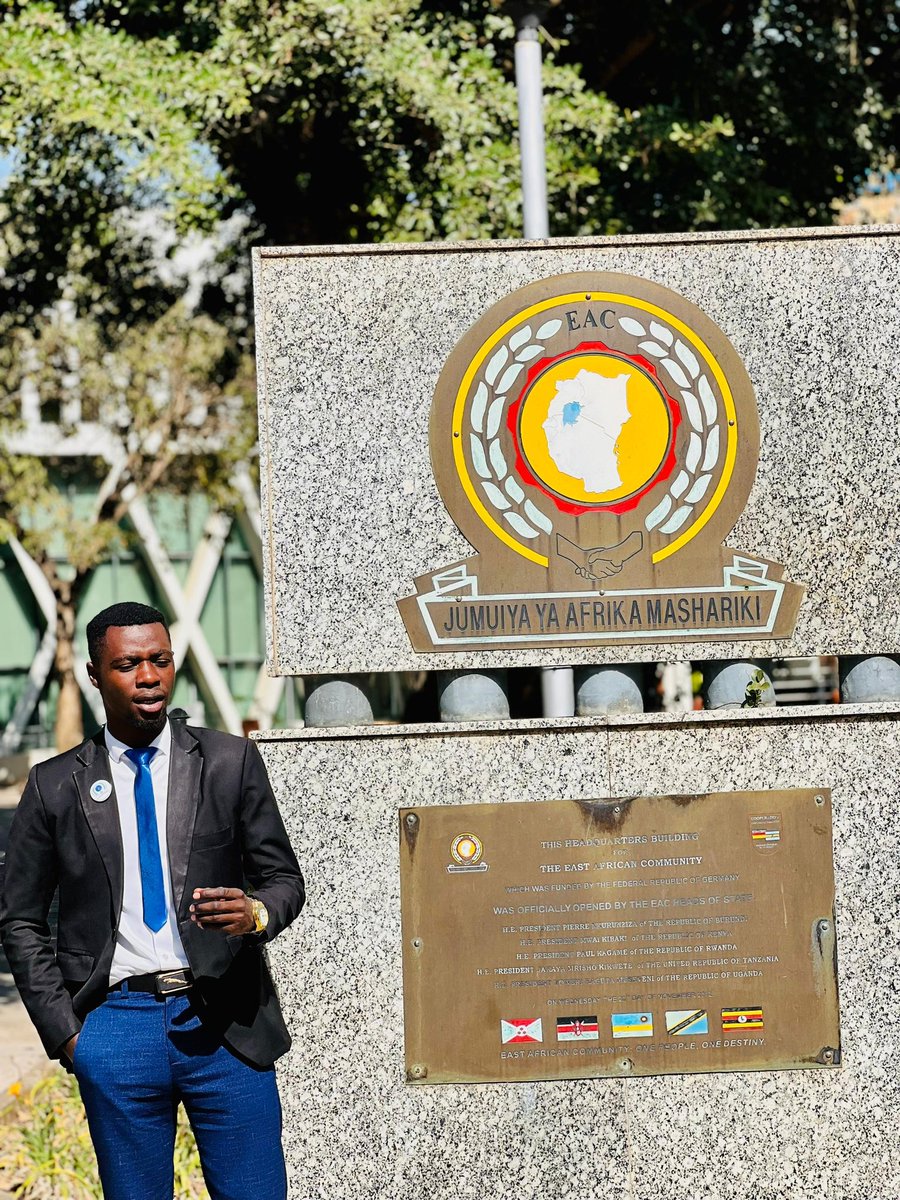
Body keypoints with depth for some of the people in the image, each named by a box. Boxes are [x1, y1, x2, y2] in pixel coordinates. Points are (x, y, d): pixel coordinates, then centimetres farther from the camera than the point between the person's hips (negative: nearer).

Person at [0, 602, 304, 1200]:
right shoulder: (55, 786, 7)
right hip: (116, 1028, 0)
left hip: (223, 1019, 0)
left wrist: (257, 913, -15)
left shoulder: (231, 762, 6)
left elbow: (284, 876, 8)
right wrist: (65, 1031, 1)